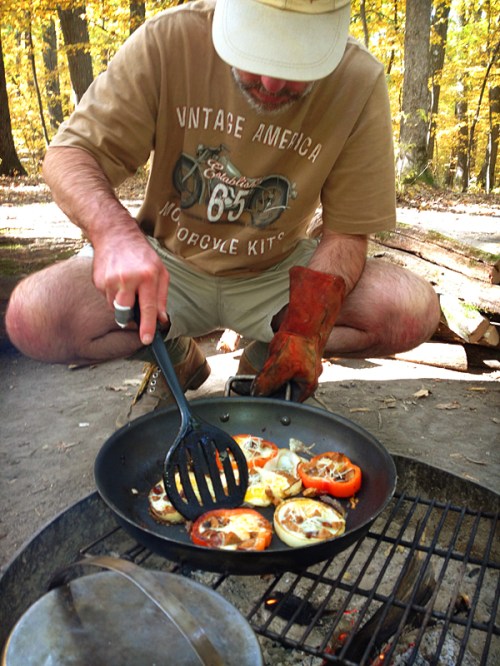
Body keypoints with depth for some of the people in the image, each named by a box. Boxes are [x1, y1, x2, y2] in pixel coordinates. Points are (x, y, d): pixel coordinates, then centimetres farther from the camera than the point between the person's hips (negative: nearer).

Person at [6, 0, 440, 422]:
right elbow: (68, 153, -14)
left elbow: (346, 230, -11)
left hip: (280, 274, 1)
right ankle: (176, 358, 6)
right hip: (168, 266, 0)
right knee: (32, 318, -24)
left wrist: (304, 327, -27)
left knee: (415, 312, -22)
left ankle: (264, 359, 5)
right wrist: (115, 232, -37)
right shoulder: (169, 40, -17)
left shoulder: (361, 84, -16)